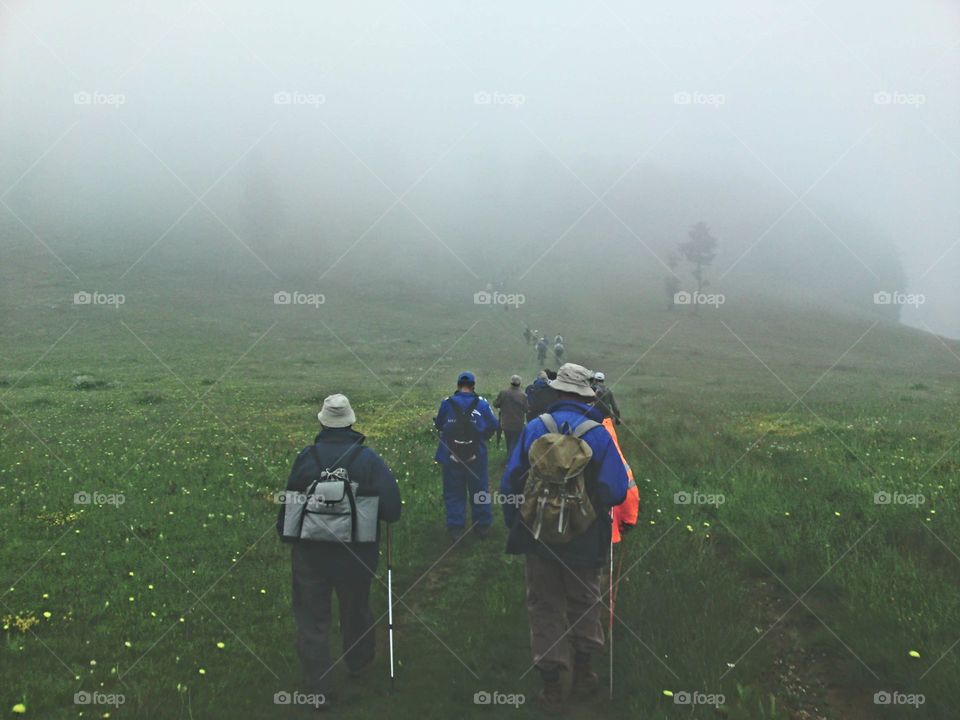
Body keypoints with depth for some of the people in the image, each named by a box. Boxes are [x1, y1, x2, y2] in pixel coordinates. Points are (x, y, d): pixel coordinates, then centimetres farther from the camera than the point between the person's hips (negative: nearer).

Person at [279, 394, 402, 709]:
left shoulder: (306, 458, -11)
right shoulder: (368, 459, -15)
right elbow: (392, 508, -17)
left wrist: (286, 534, 18)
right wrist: (368, 512, 5)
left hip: (311, 553, 0)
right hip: (357, 554, 1)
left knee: (312, 617, 12)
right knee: (356, 610, 23)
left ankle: (319, 688, 16)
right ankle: (359, 663, 46)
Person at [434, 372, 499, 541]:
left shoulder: (447, 403, -8)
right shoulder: (482, 404, -8)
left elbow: (438, 425, 4)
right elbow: (494, 425, -3)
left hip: (451, 457, 0)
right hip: (477, 457, 0)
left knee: (454, 492, 11)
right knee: (479, 490, 15)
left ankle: (455, 529, 11)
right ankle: (483, 526, 23)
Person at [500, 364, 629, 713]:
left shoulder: (533, 429, -7)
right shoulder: (598, 434, -11)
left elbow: (509, 483, -5)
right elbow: (617, 491, -12)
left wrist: (515, 526, 9)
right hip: (585, 539, 0)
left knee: (544, 607, 12)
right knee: (585, 602, 21)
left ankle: (551, 687, 18)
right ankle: (583, 673, 34)